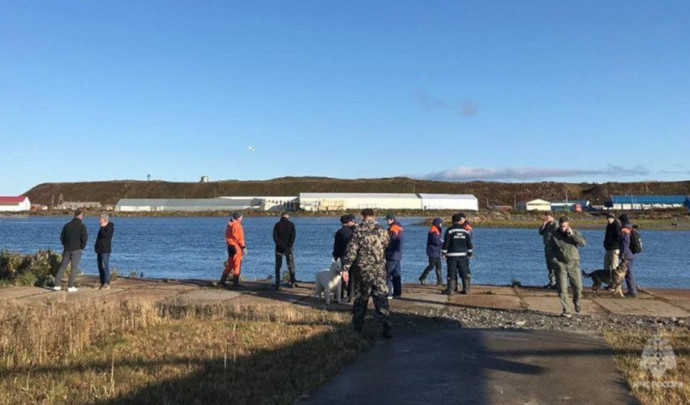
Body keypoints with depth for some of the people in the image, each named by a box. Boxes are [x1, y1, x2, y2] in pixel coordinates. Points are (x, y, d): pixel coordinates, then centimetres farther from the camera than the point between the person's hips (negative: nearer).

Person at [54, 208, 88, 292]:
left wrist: (66, 246, 17)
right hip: (76, 250, -5)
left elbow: (62, 237, 11)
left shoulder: (67, 225, 8)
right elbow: (84, 238, -15)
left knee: (62, 266, 12)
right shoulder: (82, 226, -9)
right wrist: (82, 247, 1)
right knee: (74, 268, 1)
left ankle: (57, 285, 10)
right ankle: (70, 287, 1)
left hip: (67, 249, 5)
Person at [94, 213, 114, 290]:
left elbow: (104, 235, -24)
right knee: (100, 267, 8)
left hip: (105, 251, -9)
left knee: (105, 267, -12)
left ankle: (107, 284, -13)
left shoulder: (110, 227, -8)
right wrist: (97, 248, 21)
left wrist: (102, 227, -14)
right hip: (100, 250, 9)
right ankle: (102, 283, 12)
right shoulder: (103, 227, 18)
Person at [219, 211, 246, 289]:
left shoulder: (229, 225, 11)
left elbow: (227, 236, 15)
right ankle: (235, 283, 2)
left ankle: (222, 281, 21)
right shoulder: (237, 225, -16)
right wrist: (244, 247, -12)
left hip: (230, 246, 9)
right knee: (237, 265, -1)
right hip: (236, 247, -8)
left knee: (229, 264, 17)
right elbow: (240, 238, -18)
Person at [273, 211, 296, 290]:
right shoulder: (291, 224, -1)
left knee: (278, 266, 4)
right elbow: (293, 236, -8)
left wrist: (280, 246, -9)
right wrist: (289, 246, -9)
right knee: (291, 265, 11)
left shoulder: (277, 225, 1)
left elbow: (275, 236, -7)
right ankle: (292, 283, 11)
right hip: (288, 248, 0)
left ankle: (278, 285, -2)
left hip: (279, 248, 0)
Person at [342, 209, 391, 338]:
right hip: (379, 270, 1)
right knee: (381, 298, 2)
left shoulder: (358, 231, -7)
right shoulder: (381, 230, 1)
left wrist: (345, 268, -8)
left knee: (360, 298, 11)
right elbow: (387, 243, 20)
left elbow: (351, 251, -10)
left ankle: (357, 327, 21)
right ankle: (386, 328, -4)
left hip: (363, 270, -1)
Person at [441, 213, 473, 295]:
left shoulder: (449, 230, -8)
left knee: (451, 273, 0)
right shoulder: (465, 231, 3)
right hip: (463, 255, 3)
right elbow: (469, 244, 7)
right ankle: (466, 289, 14)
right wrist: (470, 253, 17)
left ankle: (450, 290, 2)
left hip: (452, 255, -3)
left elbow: (446, 243, -9)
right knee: (464, 273, 10)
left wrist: (444, 253, 0)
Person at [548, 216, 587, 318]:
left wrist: (572, 235, -19)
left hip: (573, 264, 1)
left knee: (578, 287, -1)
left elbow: (584, 243, -11)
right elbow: (550, 250, 5)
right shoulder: (554, 236, 1)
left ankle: (576, 302, 31)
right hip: (561, 264, -1)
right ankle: (566, 311, 5)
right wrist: (555, 262, -6)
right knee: (562, 289, -4)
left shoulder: (575, 233, 3)